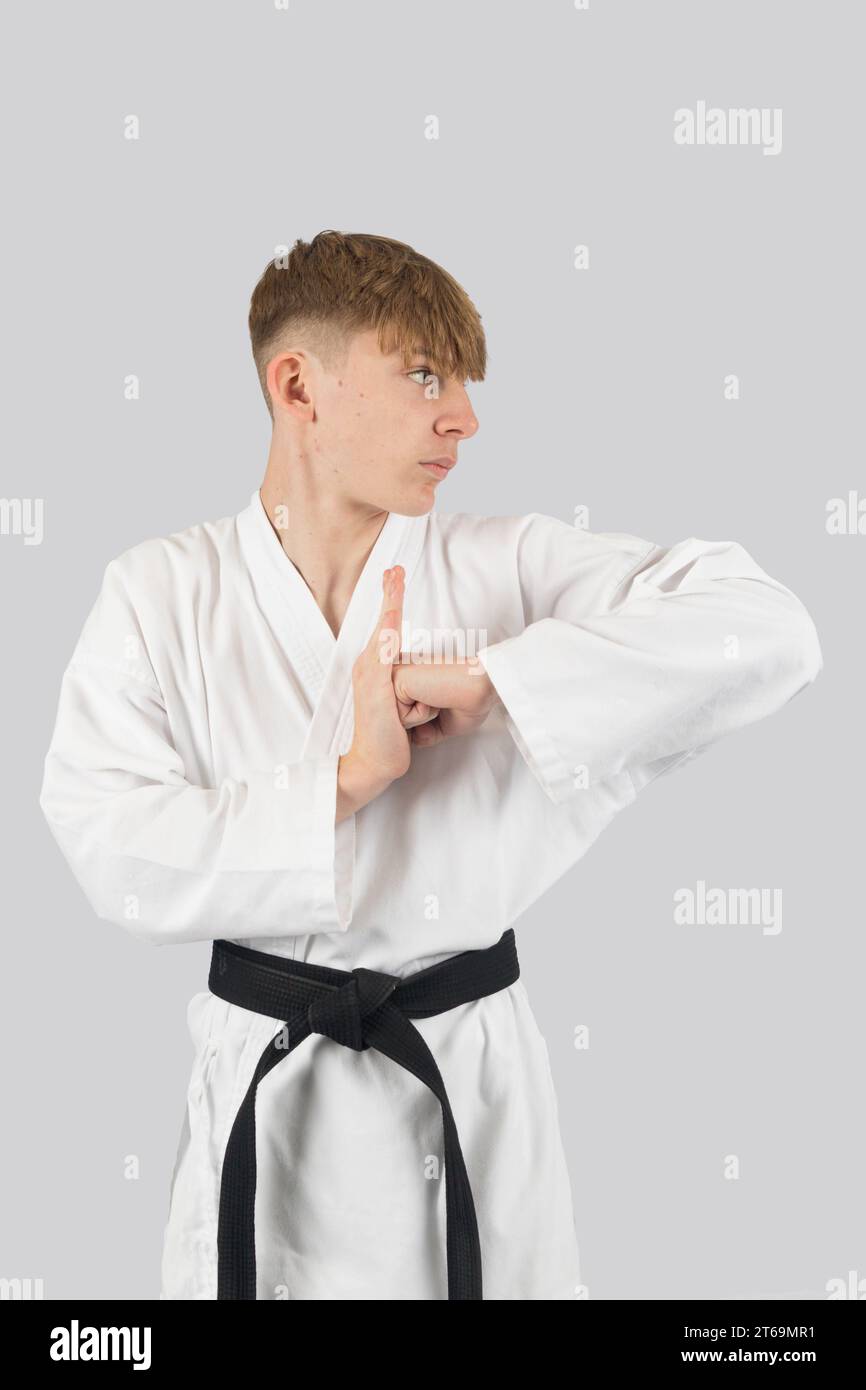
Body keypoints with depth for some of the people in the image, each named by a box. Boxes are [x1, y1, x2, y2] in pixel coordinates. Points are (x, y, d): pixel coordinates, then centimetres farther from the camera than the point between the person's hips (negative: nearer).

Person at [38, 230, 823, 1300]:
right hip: (264, 1094, 0)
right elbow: (115, 855, -13)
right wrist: (343, 780, -23)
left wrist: (489, 678, -22)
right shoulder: (161, 594, -4)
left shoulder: (507, 564, -5)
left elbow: (767, 629, -16)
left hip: (470, 1084, 1)